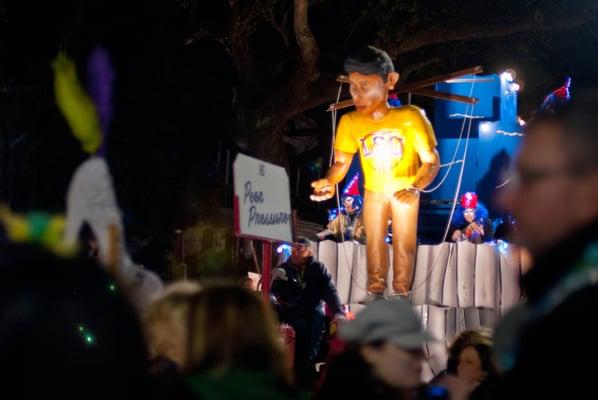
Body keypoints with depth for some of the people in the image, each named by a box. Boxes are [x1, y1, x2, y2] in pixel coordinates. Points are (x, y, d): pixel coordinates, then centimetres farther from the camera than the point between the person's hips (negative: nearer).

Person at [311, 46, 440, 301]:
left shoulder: (410, 117, -32)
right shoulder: (350, 122, -24)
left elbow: (431, 161, -24)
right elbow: (342, 162, -15)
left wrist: (415, 188, -41)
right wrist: (330, 182, -37)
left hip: (405, 190, -2)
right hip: (374, 191, 2)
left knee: (404, 242, 1)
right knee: (374, 241, 7)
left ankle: (401, 294, 15)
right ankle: (375, 291, 20)